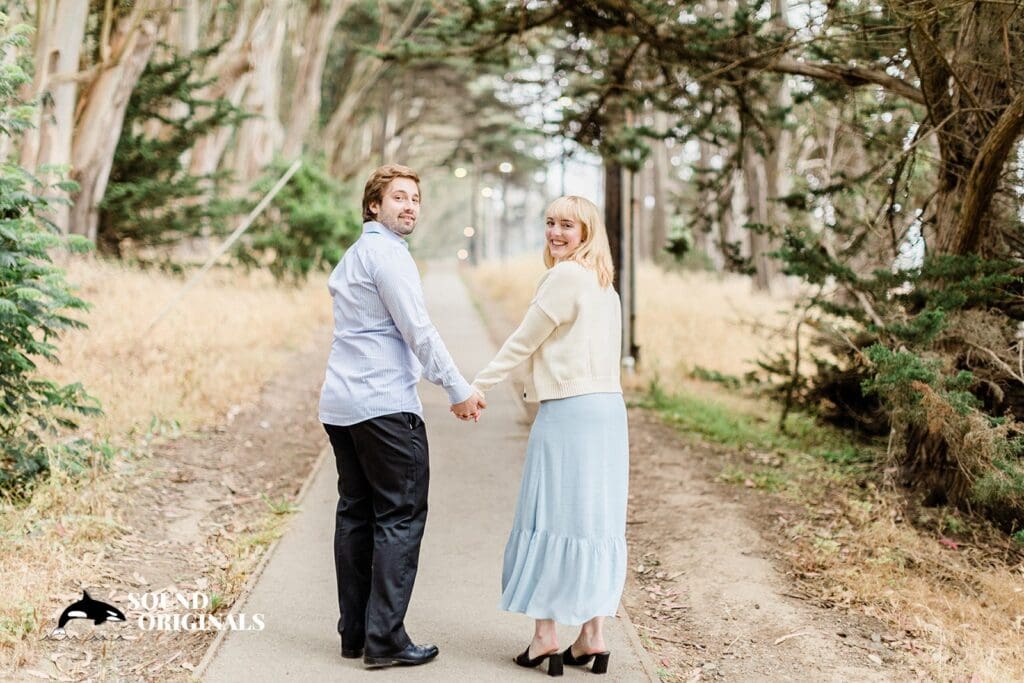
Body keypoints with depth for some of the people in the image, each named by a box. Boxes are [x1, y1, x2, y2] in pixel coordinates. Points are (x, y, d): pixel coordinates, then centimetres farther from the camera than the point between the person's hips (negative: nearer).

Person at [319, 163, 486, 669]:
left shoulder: (351, 257, 21)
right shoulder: (386, 252, -9)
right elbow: (418, 331, -14)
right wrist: (459, 391, -9)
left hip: (340, 404, 10)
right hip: (385, 406, -10)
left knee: (355, 514, 11)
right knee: (400, 517, -6)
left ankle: (354, 632, 14)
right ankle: (384, 639, -7)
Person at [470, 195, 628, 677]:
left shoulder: (564, 276, -9)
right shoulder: (604, 285, 18)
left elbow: (522, 342, -7)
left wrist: (477, 388, 0)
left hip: (568, 411, -8)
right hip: (608, 408, 8)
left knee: (551, 517, -2)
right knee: (596, 520, 7)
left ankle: (544, 636, 1)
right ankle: (592, 637, 10)